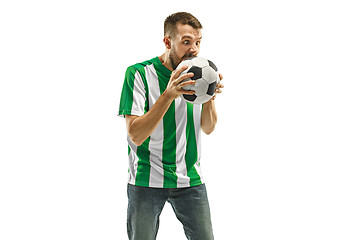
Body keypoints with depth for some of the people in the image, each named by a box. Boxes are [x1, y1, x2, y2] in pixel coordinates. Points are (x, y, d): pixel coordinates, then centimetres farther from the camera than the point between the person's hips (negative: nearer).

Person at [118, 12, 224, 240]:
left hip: (190, 179, 4)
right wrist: (168, 95, -29)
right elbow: (135, 135, -19)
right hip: (147, 180, -3)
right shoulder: (139, 74, -11)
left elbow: (208, 128, 4)